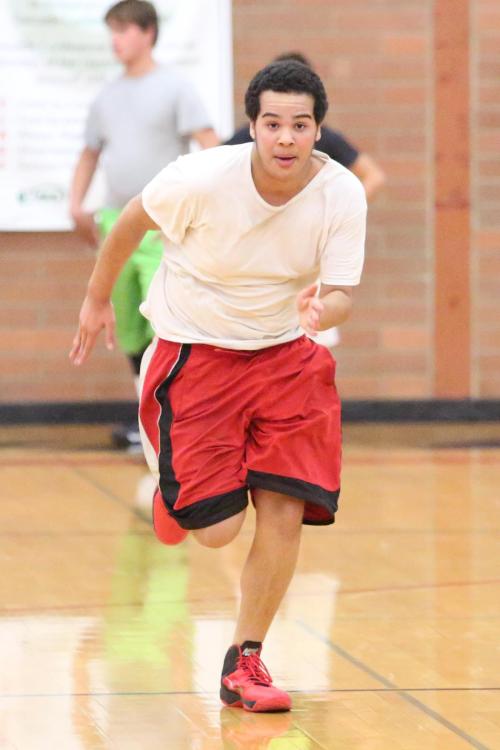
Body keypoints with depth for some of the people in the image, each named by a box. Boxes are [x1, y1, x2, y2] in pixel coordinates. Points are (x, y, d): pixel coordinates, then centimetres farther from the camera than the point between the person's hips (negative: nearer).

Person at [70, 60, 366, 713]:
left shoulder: (342, 195, -17)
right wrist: (97, 299, 7)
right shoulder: (203, 178, -24)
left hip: (284, 353, 3)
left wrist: (324, 309, -38)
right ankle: (168, 487, 28)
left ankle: (244, 663, 8)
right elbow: (132, 222, -5)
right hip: (195, 352, -2)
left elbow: (342, 295, -13)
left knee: (284, 512, -10)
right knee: (217, 530, -10)